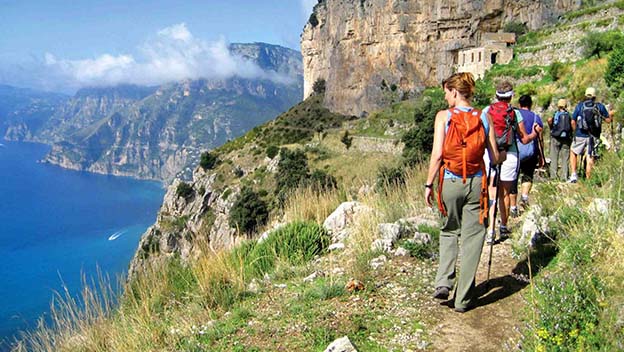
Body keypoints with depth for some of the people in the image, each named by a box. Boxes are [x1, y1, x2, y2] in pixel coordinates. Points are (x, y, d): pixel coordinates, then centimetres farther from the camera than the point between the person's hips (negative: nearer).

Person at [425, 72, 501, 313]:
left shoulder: (444, 116, -4)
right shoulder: (483, 118, 3)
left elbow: (437, 154, -10)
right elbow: (495, 157, 4)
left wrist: (429, 184, -3)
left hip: (450, 182, -1)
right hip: (476, 183, 1)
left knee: (449, 232, 21)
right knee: (472, 238, 8)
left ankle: (443, 283, 9)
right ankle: (463, 299, 14)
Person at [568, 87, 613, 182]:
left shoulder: (579, 106, -1)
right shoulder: (600, 106, 0)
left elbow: (573, 122, 0)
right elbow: (608, 120, 6)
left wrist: (576, 132, 17)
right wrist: (610, 114, 29)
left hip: (580, 135, -1)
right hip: (594, 136, 1)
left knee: (573, 153, 18)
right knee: (590, 158, 4)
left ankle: (574, 175, 9)